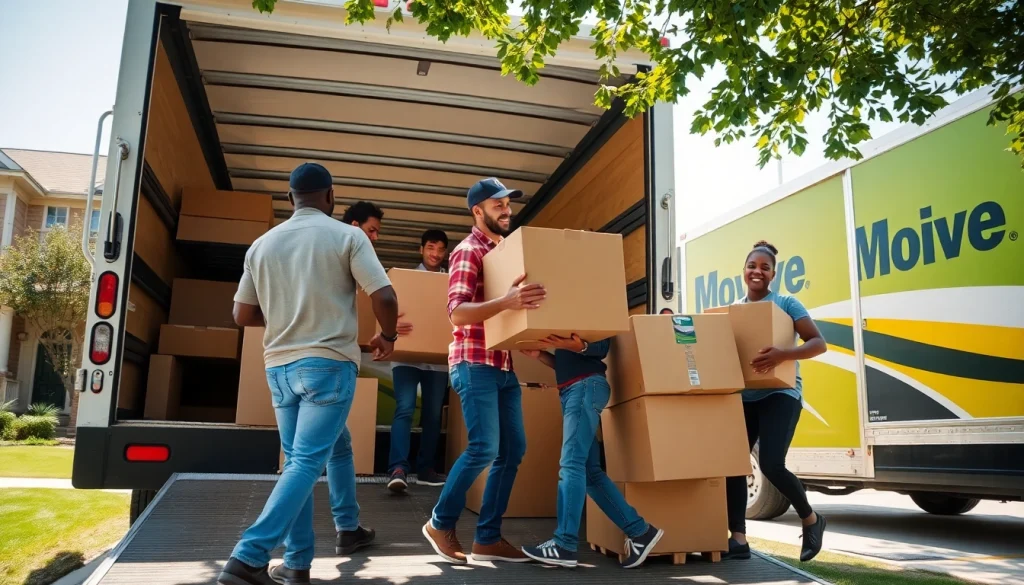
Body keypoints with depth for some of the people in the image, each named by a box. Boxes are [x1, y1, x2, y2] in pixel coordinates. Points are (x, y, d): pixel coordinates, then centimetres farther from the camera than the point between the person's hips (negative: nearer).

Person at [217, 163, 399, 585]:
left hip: (280, 366, 5)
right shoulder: (347, 236, -4)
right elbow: (384, 297, -12)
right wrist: (387, 336, 7)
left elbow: (243, 316, 12)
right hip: (329, 363, -5)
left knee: (298, 461, 16)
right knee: (306, 462, -4)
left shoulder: (262, 244, 9)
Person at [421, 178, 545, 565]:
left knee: (513, 450, 5)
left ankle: (488, 538, 12)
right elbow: (457, 312, -20)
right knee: (484, 447, -12)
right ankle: (441, 523, 8)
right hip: (476, 363, -8)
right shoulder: (468, 251, -8)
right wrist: (505, 303, -35)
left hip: (505, 365, 8)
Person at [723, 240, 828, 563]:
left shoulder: (786, 303, -1)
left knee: (771, 464, -14)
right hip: (743, 396, 5)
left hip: (779, 394, -5)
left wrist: (784, 354, -28)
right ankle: (738, 539, 2)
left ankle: (811, 520, 13)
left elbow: (818, 343, -10)